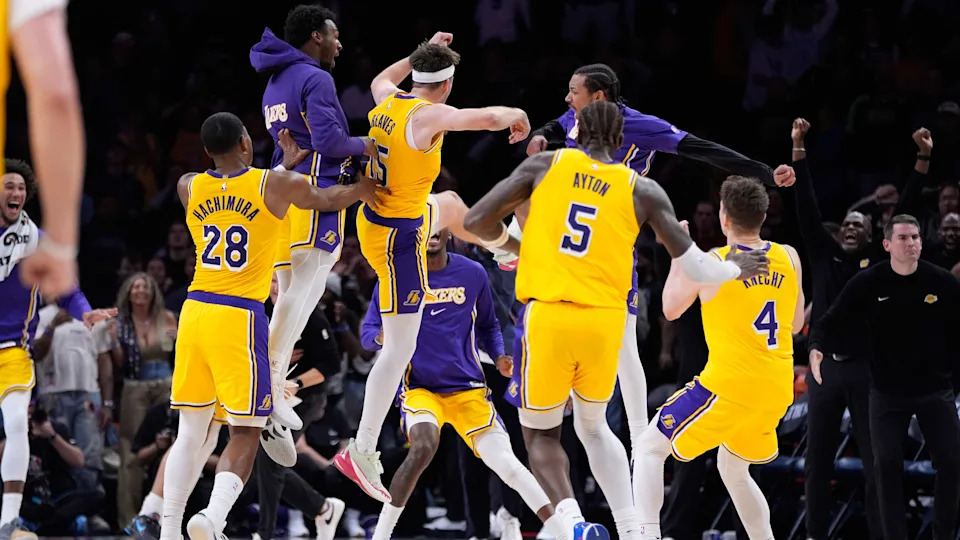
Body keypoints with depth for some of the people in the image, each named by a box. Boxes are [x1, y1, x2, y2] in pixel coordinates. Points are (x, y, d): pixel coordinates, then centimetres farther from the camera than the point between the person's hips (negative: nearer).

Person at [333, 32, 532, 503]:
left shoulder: (388, 101, -1)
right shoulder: (427, 115, -26)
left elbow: (382, 77, 26)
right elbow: (489, 118, -38)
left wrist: (425, 52, 30)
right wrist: (517, 115, -16)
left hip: (377, 214, 9)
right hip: (398, 239, -9)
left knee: (449, 205, 39)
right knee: (400, 347, -5)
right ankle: (362, 451, -6)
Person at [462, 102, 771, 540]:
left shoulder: (544, 165, 7)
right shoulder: (642, 191, 8)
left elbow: (477, 221, 7)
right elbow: (693, 265, 11)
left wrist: (515, 246, 27)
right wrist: (735, 270, 33)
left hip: (546, 315, -2)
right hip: (604, 321, 2)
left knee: (541, 434, 12)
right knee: (593, 427, 25)